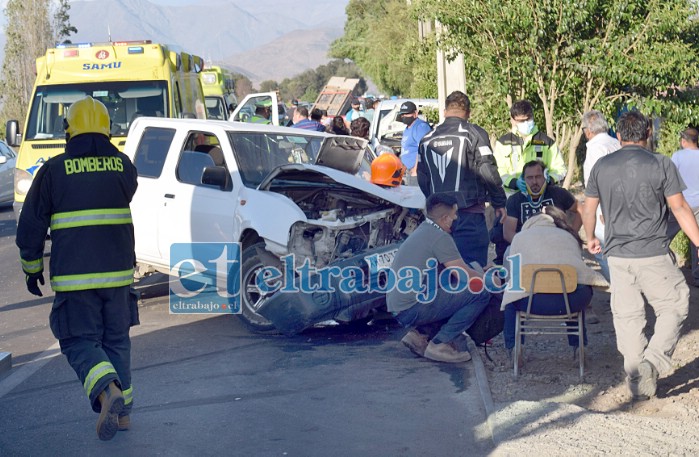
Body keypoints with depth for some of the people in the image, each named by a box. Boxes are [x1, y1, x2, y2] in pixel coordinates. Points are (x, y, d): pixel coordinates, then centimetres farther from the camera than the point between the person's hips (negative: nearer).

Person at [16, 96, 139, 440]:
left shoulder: (53, 170, -4)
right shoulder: (123, 166, 4)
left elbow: (31, 226, 1)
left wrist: (32, 268, 13)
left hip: (73, 276, -3)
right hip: (117, 271, 3)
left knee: (80, 341, 4)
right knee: (116, 339, 16)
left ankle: (108, 390, -21)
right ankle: (123, 410, 19)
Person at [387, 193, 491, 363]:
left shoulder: (422, 231, 17)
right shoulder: (440, 237, -12)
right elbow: (465, 275, -12)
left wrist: (478, 273, 27)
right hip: (413, 309, -10)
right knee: (480, 293, -10)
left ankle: (419, 333, 11)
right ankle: (440, 344, -9)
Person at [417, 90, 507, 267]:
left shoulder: (427, 139, 12)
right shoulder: (474, 133, -4)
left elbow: (422, 179, 16)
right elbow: (488, 171, -9)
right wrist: (499, 202, 1)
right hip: (469, 211, -5)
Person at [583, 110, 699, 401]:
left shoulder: (601, 167, 6)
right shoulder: (661, 165, -4)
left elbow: (588, 209, 13)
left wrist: (590, 238, 30)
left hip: (617, 254, 3)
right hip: (654, 254, -3)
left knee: (627, 316, 9)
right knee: (674, 306, 11)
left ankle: (637, 383, 12)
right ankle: (654, 360, -8)